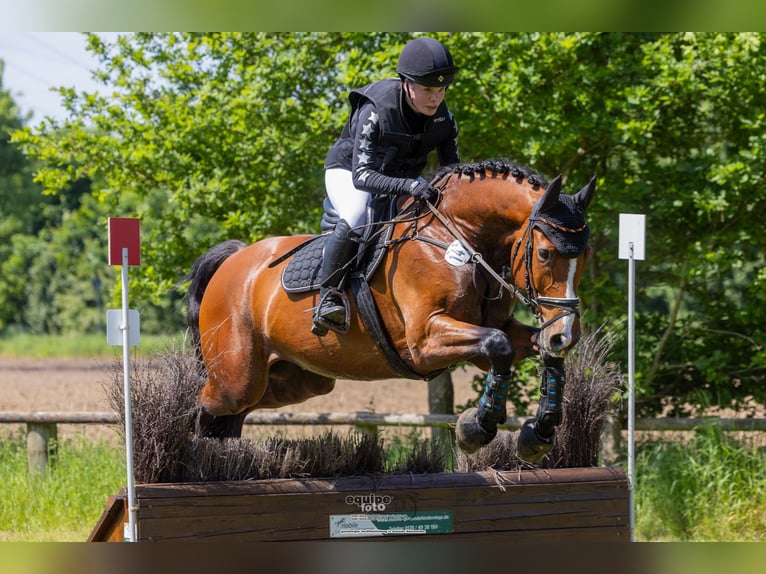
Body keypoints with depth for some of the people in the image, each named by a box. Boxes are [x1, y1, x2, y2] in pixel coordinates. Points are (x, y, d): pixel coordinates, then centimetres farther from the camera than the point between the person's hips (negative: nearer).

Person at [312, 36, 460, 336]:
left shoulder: (443, 117, -16)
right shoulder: (375, 112, -32)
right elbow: (361, 177, -38)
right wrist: (408, 186, -53)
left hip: (403, 178, 6)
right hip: (349, 171, -6)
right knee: (355, 219, -37)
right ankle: (328, 297, -27)